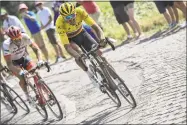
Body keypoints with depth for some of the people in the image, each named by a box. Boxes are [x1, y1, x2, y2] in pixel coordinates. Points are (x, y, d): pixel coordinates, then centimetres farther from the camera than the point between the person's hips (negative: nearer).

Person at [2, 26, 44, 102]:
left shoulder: (25, 37, -29)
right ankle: (26, 95, 7)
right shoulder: (6, 45, -36)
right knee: (22, 78, -19)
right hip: (14, 62, -2)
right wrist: (20, 71, -50)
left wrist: (40, 60, -37)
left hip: (24, 57, 2)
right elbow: (9, 64, -36)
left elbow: (36, 48, -19)